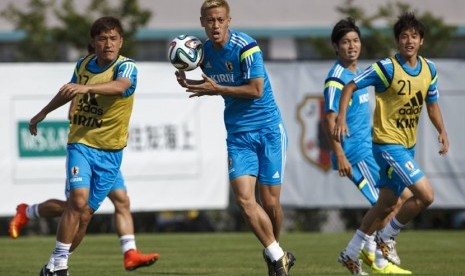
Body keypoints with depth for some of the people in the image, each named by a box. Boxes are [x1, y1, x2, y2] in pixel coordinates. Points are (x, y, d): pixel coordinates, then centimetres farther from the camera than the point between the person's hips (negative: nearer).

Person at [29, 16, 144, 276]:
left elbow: (120, 86, -36)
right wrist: (44, 113, 38)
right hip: (81, 143, 1)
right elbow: (68, 91, 26)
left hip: (110, 151, -1)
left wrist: (86, 88, -52)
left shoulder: (127, 67, -11)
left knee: (84, 215, 0)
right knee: (78, 199, -21)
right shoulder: (83, 65, 4)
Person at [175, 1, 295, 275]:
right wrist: (190, 84, 2)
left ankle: (275, 253, 25)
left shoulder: (246, 47, -15)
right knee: (244, 198, -13)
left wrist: (216, 89, -18)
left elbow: (256, 90, -18)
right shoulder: (205, 52, 4)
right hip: (238, 134, 5)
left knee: (270, 202, -1)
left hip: (268, 129, -5)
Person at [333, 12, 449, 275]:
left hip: (408, 147, 8)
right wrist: (342, 119, -22)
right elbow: (350, 87, -10)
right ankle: (387, 237, 4)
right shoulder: (387, 68, -15)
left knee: (388, 205, 14)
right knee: (426, 194, -17)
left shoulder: (429, 69, 4)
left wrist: (442, 131, 0)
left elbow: (432, 104, 16)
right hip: (388, 144, -7)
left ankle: (351, 253, 27)